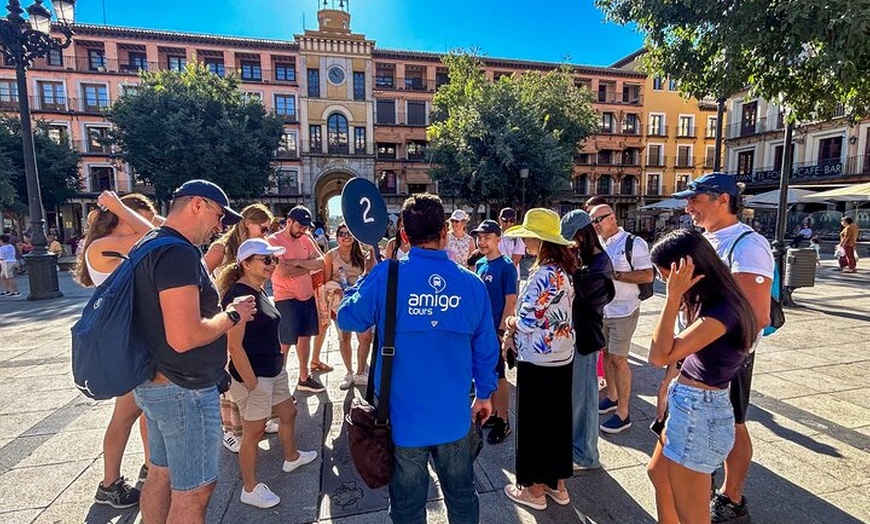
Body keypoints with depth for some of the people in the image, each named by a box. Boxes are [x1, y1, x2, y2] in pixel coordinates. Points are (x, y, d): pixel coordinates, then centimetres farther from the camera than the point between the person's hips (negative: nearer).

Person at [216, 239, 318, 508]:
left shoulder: (260, 292, 7)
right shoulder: (238, 295, -22)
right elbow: (234, 346, -24)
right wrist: (251, 383, -20)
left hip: (274, 370, 9)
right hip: (253, 375, -9)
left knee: (288, 413, 23)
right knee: (253, 431, 8)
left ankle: (292, 457, 47)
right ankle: (250, 490, 27)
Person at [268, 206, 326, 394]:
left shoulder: (306, 239, 6)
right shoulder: (273, 241, -12)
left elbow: (321, 262, -4)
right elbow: (282, 271, -23)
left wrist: (297, 262, -18)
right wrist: (309, 265, -12)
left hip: (308, 295, 7)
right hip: (286, 298, -7)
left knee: (305, 336, 16)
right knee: (285, 343, 0)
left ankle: (304, 378, 31)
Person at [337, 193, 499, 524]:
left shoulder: (386, 276, -17)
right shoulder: (471, 283, -9)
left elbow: (348, 319, -2)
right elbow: (486, 350, -1)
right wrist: (484, 395, 15)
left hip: (404, 419, -1)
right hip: (455, 418, 2)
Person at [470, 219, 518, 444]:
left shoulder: (506, 266, -14)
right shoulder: (480, 264, 6)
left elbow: (511, 301, -15)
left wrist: (501, 331, -17)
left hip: (496, 330, -6)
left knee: (498, 376, 5)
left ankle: (503, 421, 21)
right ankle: (492, 413, 33)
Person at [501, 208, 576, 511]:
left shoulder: (544, 274, -24)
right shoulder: (564, 270, 5)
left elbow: (526, 321, -23)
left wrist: (509, 325, -2)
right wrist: (514, 333, 4)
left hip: (538, 361, -9)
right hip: (562, 357, 9)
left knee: (534, 423, 8)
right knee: (558, 419, 19)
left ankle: (535, 490, 26)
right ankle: (558, 485, 36)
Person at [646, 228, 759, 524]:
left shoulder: (722, 310, -25)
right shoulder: (710, 300, 5)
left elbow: (660, 356, -29)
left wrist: (674, 296, -28)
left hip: (698, 413, -10)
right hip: (687, 406, 10)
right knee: (658, 474, 29)